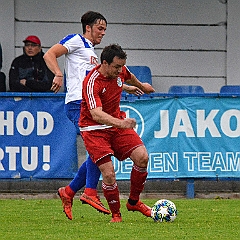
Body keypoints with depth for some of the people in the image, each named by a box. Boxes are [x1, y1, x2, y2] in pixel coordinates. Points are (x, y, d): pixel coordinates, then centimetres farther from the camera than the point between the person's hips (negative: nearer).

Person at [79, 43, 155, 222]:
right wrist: (119, 122, -56)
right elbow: (96, 114, -40)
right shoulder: (92, 83, -28)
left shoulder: (120, 70, -6)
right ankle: (116, 214, 5)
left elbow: (129, 77, 21)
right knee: (108, 174, -17)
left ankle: (134, 202, 10)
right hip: (94, 129, -6)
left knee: (142, 157, -11)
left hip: (117, 123, 6)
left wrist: (141, 86, 42)